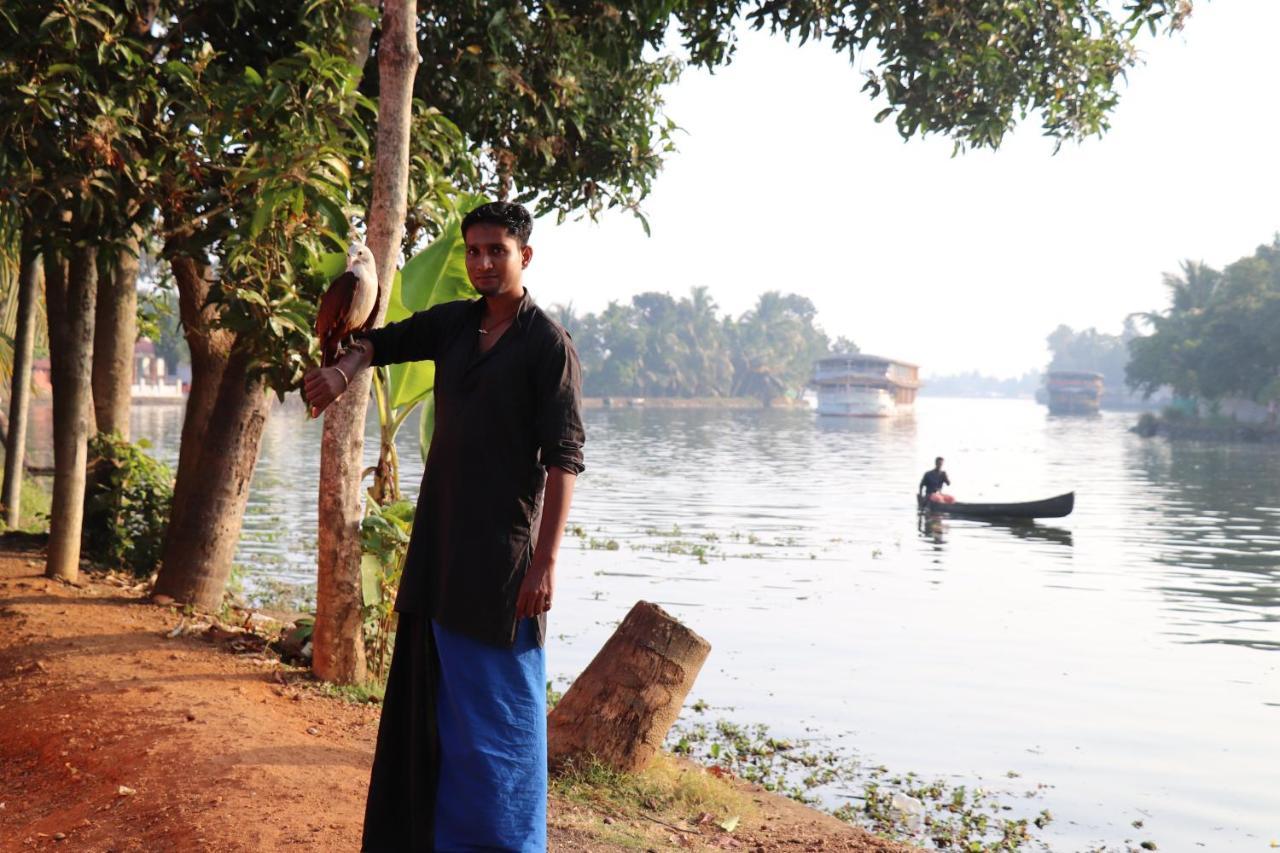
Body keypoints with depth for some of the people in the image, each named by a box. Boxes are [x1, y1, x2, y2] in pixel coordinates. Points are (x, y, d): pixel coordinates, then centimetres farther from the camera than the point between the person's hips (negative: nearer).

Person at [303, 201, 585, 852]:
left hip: (502, 552, -7)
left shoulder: (548, 344, -8)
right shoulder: (452, 324, 10)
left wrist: (545, 563, -19)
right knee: (427, 697, 14)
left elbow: (563, 461, -13)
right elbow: (382, 341, 25)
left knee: (498, 707, -1)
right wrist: (345, 369, 0)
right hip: (438, 545, 7)